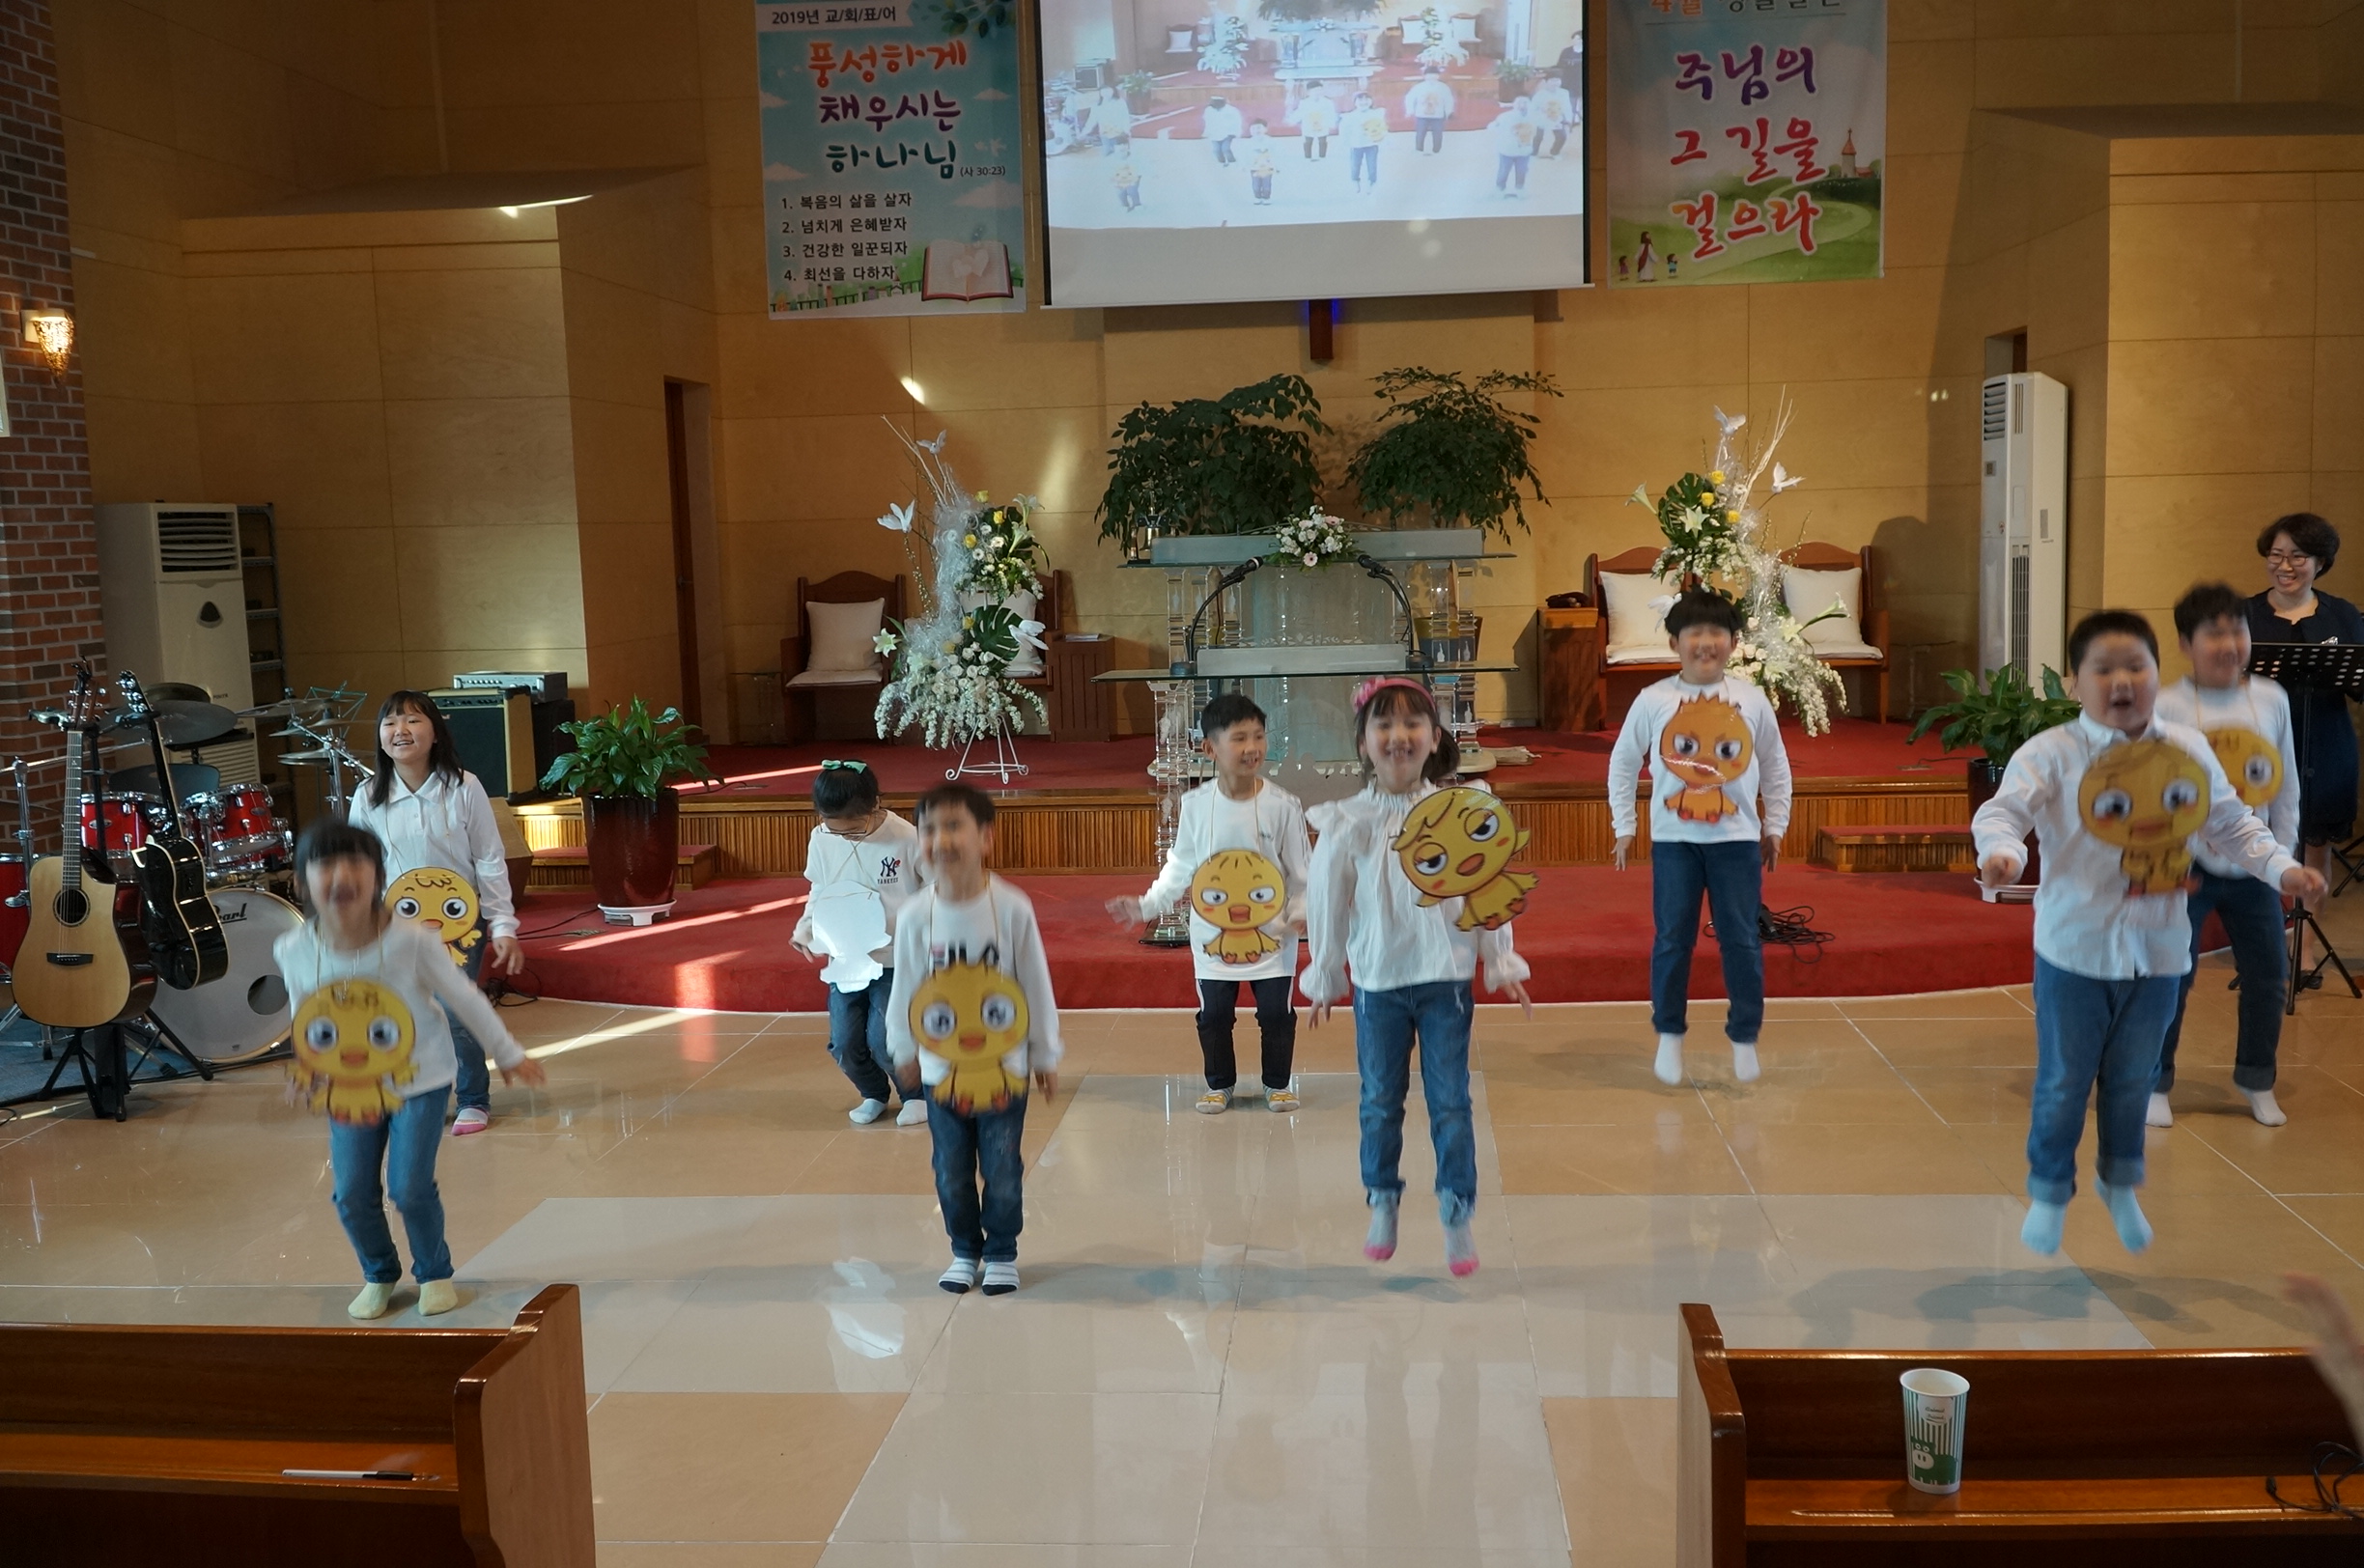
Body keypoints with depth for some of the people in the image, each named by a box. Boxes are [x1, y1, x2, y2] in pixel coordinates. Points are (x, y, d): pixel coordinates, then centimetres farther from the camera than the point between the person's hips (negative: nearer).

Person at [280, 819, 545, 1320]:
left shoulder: (410, 940, -26)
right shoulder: (293, 951, -18)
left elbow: (464, 999, -12)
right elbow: (301, 1017, 5)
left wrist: (508, 1054, -2)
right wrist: (305, 1064, 9)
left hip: (419, 1079, -3)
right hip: (349, 1087, 3)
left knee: (410, 1188, -7)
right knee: (352, 1194, 4)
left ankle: (434, 1273, 21)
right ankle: (379, 1275, 32)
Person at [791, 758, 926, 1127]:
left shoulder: (905, 837, -16)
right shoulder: (820, 839, -5)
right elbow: (818, 891, 9)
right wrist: (805, 927, -8)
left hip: (896, 958, -4)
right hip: (845, 958, 4)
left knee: (883, 1038, -13)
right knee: (844, 1042, 0)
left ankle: (917, 1092, 16)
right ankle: (874, 1094, 31)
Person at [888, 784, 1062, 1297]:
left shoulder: (1012, 908, -17)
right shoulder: (915, 915, -12)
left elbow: (1037, 985, -7)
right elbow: (905, 986, 3)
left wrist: (1046, 1056, 1)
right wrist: (903, 1049, 12)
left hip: (1003, 1067, -2)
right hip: (941, 1068, 2)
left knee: (1002, 1169, 9)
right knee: (952, 1170, 14)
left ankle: (1002, 1253, 29)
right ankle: (965, 1250, 33)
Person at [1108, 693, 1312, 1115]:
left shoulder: (1282, 805, -11)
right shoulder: (1196, 805, -7)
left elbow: (1301, 870, -5)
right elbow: (1180, 866, 4)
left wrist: (1303, 912, -19)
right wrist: (1147, 905, -1)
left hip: (1272, 933, -1)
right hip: (1212, 934, 1)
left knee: (1276, 1013, 9)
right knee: (1214, 1014, 12)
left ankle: (1277, 1083, 30)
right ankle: (1219, 1084, 31)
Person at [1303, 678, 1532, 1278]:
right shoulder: (1348, 824, -8)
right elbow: (1326, 905, 1)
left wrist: (1502, 966, 3)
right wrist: (1324, 979, 7)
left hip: (1446, 979, 0)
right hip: (1376, 983, 1)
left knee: (1451, 1102, 4)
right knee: (1380, 1101, 13)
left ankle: (1458, 1216, 16)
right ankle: (1383, 1204, 30)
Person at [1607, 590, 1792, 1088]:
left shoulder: (1752, 700, 1)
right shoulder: (1653, 701, -3)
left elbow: (1776, 767, 12)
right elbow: (1622, 763, 5)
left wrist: (1774, 826, 11)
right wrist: (1624, 826, 3)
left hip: (1737, 838, 1)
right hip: (1673, 838, -1)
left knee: (1742, 942, 4)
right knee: (1672, 940, 5)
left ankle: (1745, 1039, 17)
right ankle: (1669, 1036, 19)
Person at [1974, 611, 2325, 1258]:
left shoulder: (2189, 751, 1)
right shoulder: (2052, 754, -13)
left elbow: (2231, 825, 9)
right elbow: (2003, 809, -24)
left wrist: (2281, 868, -5)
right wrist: (2002, 852, -45)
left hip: (2158, 949, 4)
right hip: (2076, 949, -4)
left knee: (2132, 1077, 19)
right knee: (2063, 1081, 8)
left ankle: (2120, 1184, 41)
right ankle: (2048, 1192, 28)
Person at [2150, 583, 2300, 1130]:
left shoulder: (2271, 699, 1)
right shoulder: (2168, 707, -11)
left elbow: (2286, 784, 8)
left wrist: (2283, 854, 5)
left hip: (2253, 869, 4)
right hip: (2188, 868, -4)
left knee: (2267, 975, 11)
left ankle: (2256, 1080, 30)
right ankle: (2153, 1083, 15)